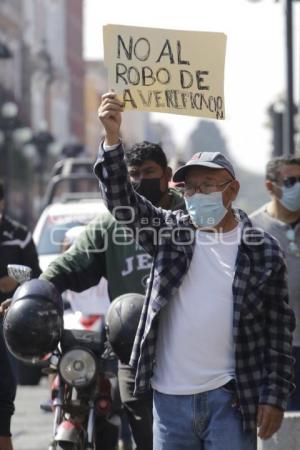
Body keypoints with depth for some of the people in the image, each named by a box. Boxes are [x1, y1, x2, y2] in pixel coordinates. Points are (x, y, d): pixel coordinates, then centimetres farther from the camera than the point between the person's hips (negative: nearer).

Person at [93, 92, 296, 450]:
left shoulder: (263, 252, 2)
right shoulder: (171, 231, 8)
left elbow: (279, 328, 3)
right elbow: (122, 201, -5)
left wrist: (274, 396, -3)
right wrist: (112, 138, -20)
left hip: (230, 397, -3)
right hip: (170, 397, 3)